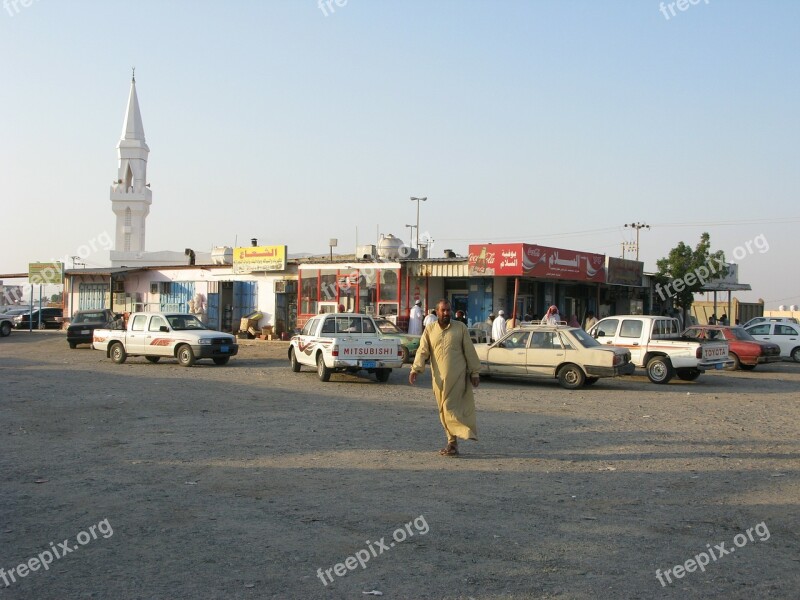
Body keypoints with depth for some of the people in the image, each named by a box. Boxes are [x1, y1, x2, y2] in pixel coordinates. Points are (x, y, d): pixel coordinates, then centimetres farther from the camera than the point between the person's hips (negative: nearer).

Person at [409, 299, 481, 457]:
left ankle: (453, 443, -4)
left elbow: (470, 352, 3)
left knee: (450, 408, -10)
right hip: (438, 378, 3)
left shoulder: (460, 327, 2)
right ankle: (452, 443, 15)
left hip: (457, 377, -3)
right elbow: (422, 351, 0)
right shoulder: (429, 330, 7)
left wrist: (475, 373, 1)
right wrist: (416, 369, -15)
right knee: (443, 411, 7)